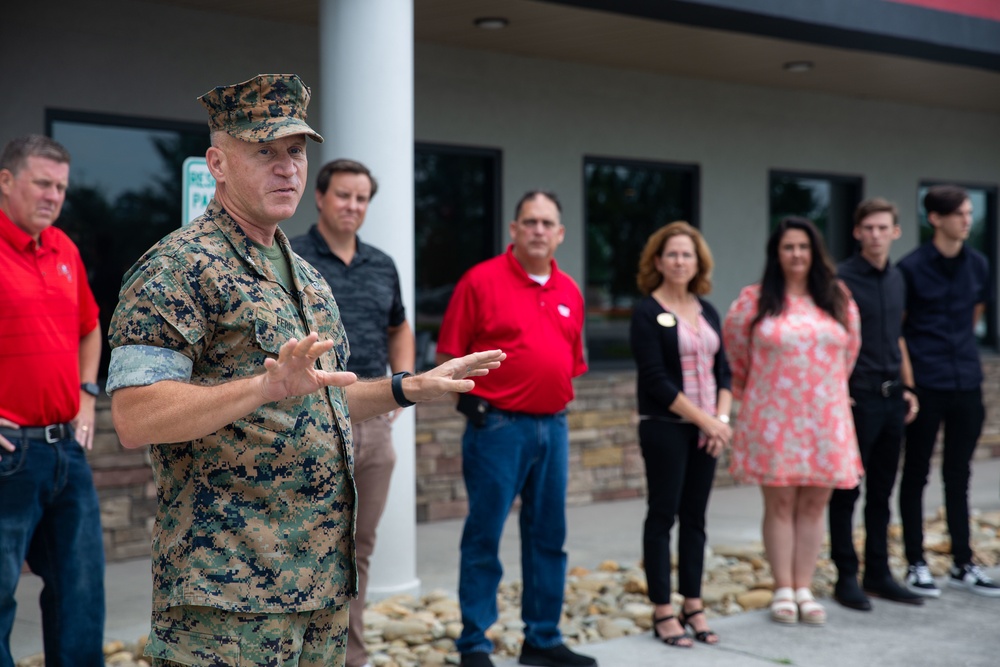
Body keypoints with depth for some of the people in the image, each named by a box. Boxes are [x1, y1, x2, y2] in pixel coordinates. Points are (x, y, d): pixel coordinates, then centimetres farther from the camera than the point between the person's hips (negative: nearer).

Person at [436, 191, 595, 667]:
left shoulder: (569, 291, 11)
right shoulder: (481, 280, -5)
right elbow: (450, 354, -5)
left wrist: (558, 399, 12)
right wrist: (472, 401, -10)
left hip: (553, 426, 6)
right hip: (498, 426, -6)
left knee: (548, 537, 11)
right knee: (483, 537, 0)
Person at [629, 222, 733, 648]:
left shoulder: (707, 312, 12)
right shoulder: (648, 313, -6)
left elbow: (722, 369, 11)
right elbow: (656, 380, -13)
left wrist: (722, 418, -5)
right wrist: (704, 419, -14)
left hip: (706, 429, 5)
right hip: (665, 427, -5)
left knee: (695, 517, 9)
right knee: (663, 515, 0)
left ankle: (693, 605, 17)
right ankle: (662, 613, 6)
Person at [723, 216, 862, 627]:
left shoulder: (837, 299, 6)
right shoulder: (756, 299, -2)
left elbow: (851, 346, 18)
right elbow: (735, 344, 10)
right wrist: (751, 387, 18)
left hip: (825, 417, 3)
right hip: (773, 418, -2)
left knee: (814, 504, 6)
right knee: (779, 504, 2)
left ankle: (804, 590, 14)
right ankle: (783, 591, 11)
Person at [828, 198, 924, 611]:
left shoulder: (896, 279, 13)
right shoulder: (842, 279, -9)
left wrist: (908, 387, 14)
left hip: (891, 396, 7)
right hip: (858, 396, -7)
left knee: (882, 491, 12)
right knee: (846, 491, 1)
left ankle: (878, 574, 21)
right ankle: (846, 577, 10)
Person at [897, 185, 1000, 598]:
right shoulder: (912, 267, -8)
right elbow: (895, 328, -3)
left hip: (966, 385, 5)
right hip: (926, 387, -5)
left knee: (958, 477, 13)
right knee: (916, 475, 5)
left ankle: (962, 565, 21)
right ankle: (916, 565, 14)